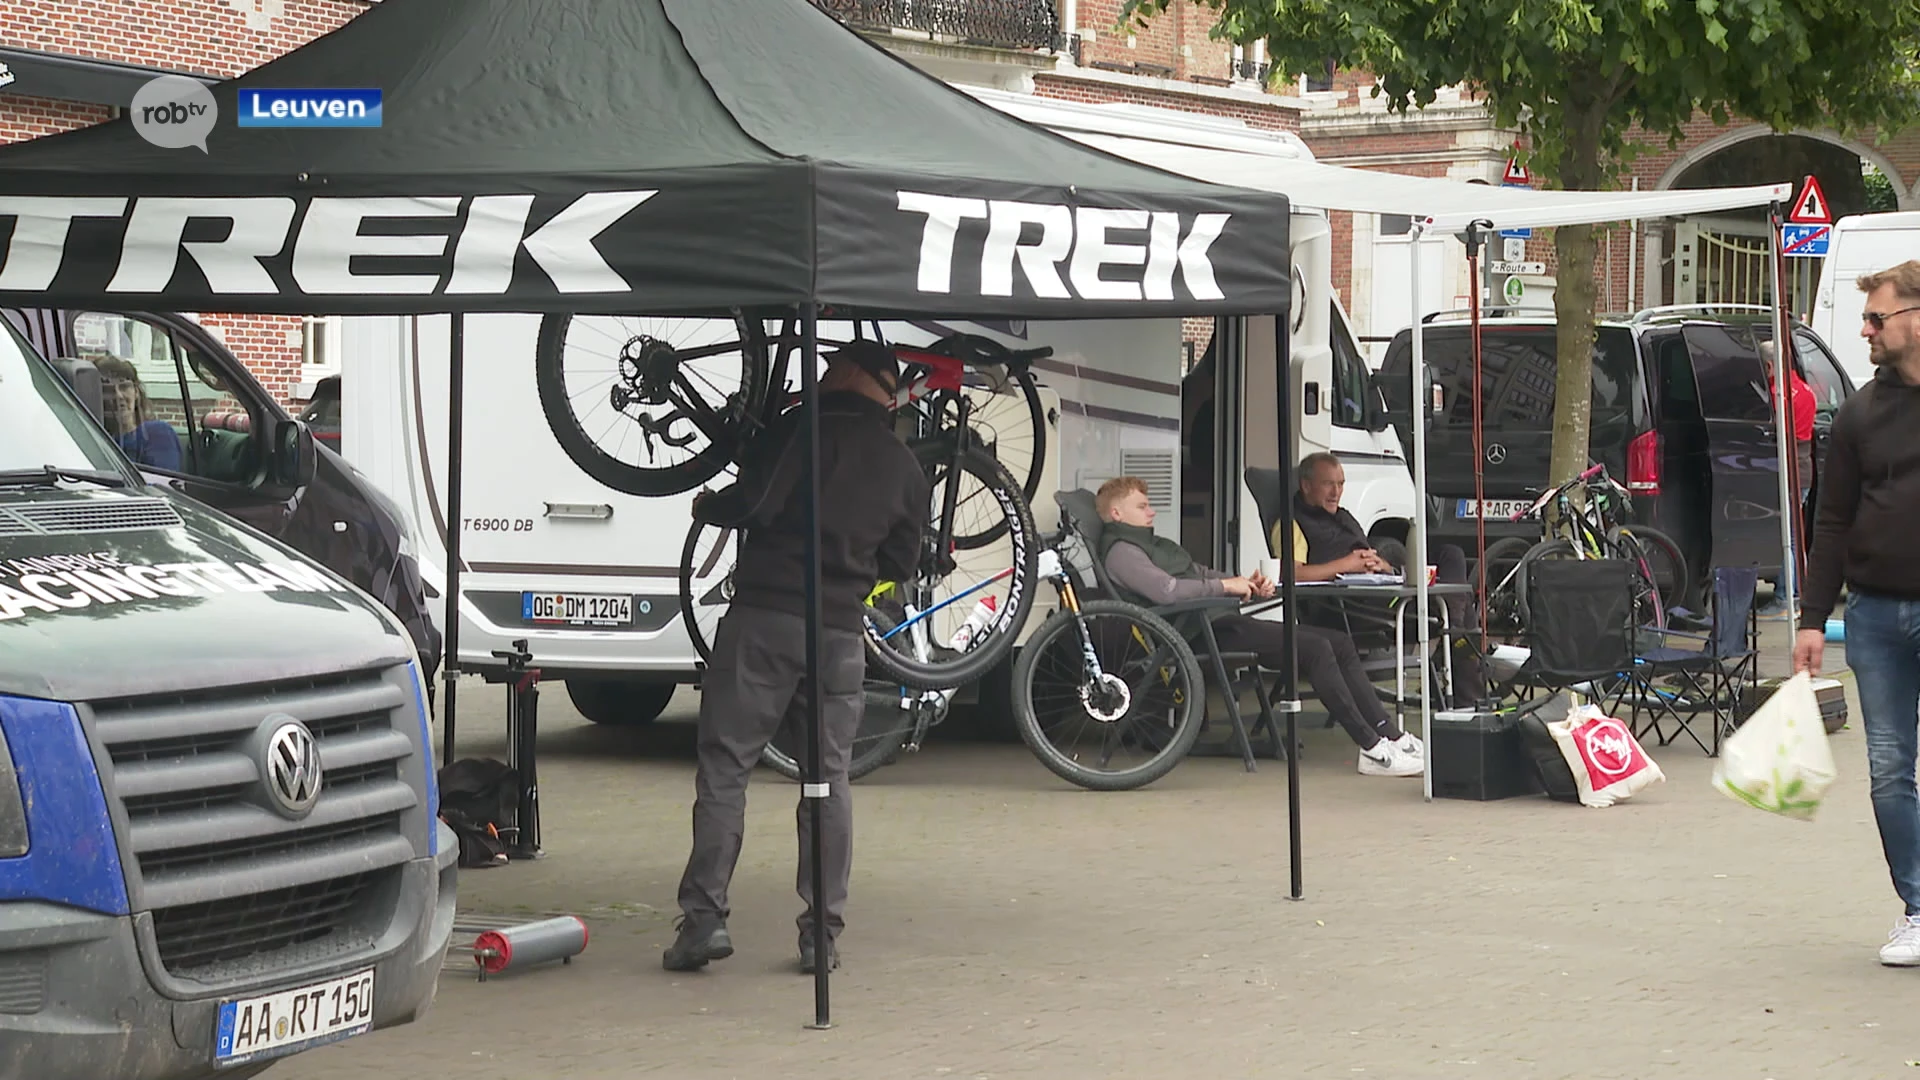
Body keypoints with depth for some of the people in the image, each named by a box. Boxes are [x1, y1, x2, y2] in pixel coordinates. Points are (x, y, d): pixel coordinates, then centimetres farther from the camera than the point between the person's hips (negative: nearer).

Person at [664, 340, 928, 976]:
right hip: (840, 632, 4)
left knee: (724, 766, -1)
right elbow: (901, 565, 19)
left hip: (764, 619, -4)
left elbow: (755, 502, -13)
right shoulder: (905, 468, 13)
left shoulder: (809, 427, -4)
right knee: (829, 779, 10)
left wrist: (707, 508, 7)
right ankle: (822, 930, 7)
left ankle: (704, 917, -8)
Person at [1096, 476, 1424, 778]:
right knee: (1316, 648, -22)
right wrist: (1226, 585, -11)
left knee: (1340, 643, 0)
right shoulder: (1120, 552, -5)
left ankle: (1391, 735, -4)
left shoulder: (1156, 544, 29)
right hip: (1201, 632, -11)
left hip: (1223, 620, 11)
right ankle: (1372, 750, -22)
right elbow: (1166, 591, -21)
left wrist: (1249, 584, 10)